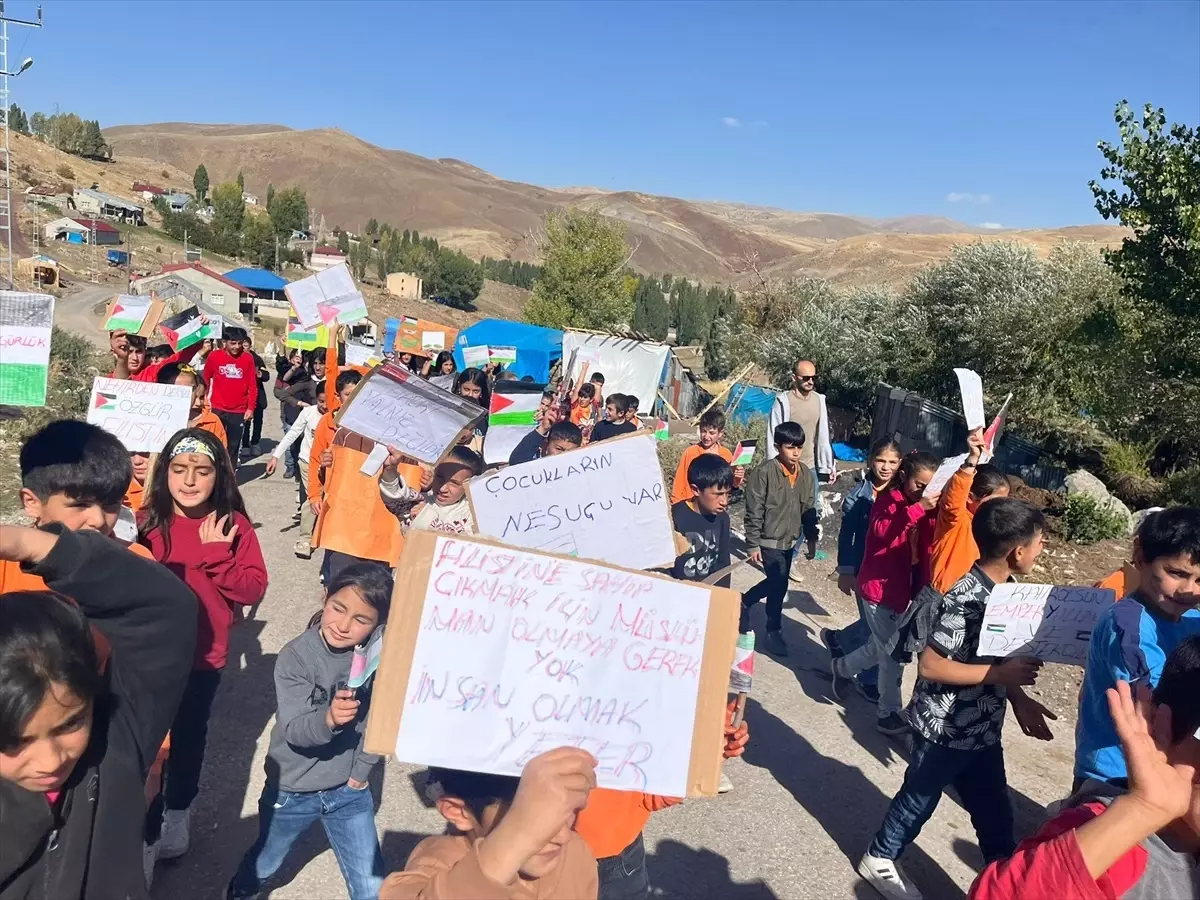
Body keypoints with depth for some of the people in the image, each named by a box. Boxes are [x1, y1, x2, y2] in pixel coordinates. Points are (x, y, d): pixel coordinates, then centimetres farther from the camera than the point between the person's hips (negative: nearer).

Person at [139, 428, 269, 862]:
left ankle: (177, 812, 38)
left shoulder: (233, 526, -10)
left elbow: (253, 589, -15)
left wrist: (216, 556, -25)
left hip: (203, 654, 0)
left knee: (189, 735, 16)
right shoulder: (146, 521, -8)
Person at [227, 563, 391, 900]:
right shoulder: (295, 656, -20)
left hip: (349, 789, 0)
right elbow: (294, 730, -27)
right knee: (264, 864, 27)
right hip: (292, 789, 0)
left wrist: (361, 770, -6)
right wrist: (328, 719, -47)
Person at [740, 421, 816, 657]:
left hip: (790, 541, 6)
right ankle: (774, 633, 14)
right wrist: (753, 545, -14)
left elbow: (808, 508, 11)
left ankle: (745, 602, 41)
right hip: (769, 540, -6)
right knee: (779, 585, -4)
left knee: (776, 583, 16)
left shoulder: (806, 474, 1)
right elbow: (754, 512, -14)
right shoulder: (763, 472, -17)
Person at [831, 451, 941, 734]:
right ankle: (888, 714, 16)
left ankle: (842, 667, 44)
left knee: (881, 648, 19)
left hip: (900, 587, 8)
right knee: (891, 653, 1)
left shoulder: (922, 507, 8)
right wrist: (917, 508, -42)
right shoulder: (889, 499, -15)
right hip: (879, 587, -8)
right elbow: (883, 532, -34)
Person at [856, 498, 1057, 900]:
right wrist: (1001, 674, -26)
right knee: (919, 798, 15)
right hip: (944, 728, -7)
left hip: (984, 729, 7)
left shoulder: (1004, 589, -1)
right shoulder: (966, 598, -29)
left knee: (996, 813, 19)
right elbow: (930, 665, -28)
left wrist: (1019, 699, 3)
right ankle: (879, 858, 38)